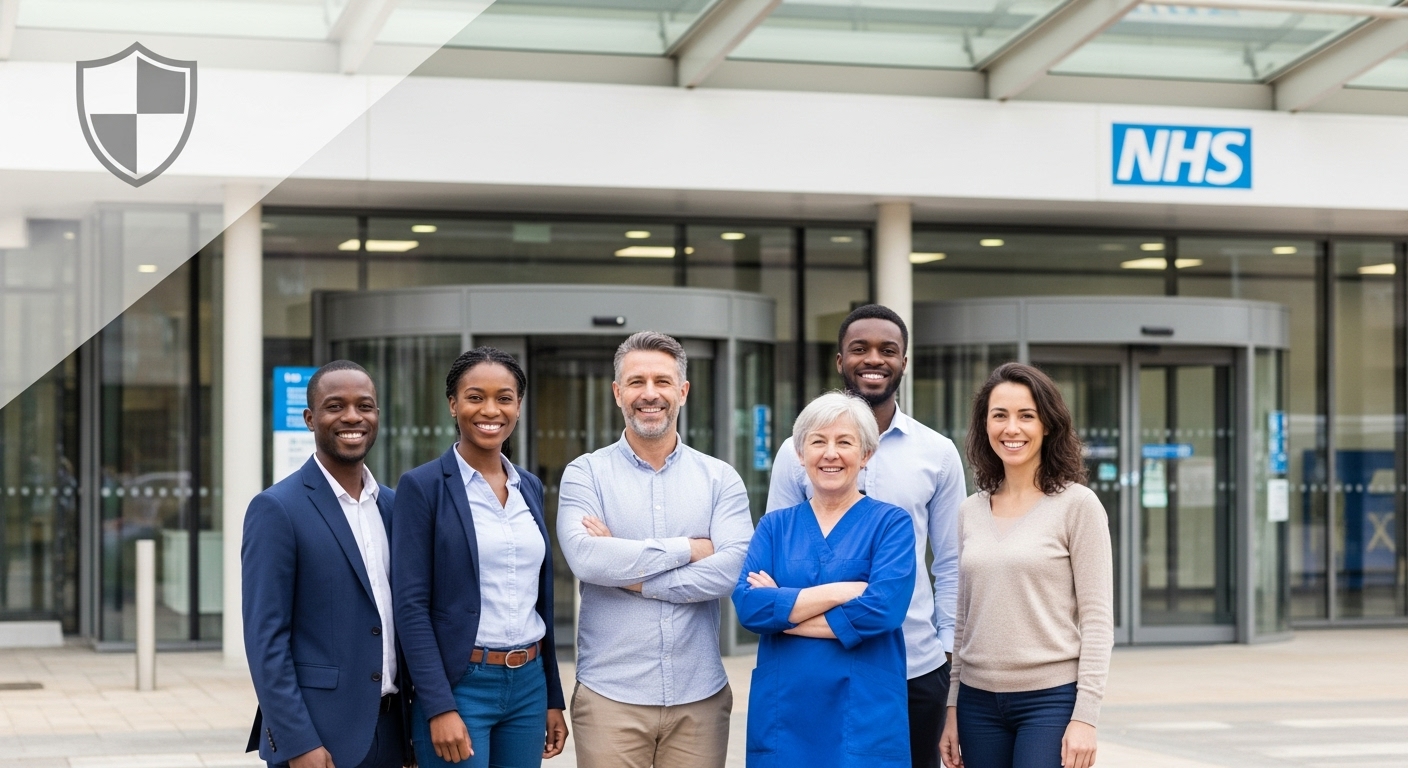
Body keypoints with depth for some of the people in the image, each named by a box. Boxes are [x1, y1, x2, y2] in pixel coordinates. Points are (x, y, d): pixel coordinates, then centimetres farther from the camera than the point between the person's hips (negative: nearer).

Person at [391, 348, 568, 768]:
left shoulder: (529, 488, 11)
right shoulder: (423, 486, -7)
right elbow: (411, 605, -11)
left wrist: (553, 698, 14)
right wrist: (439, 707, -17)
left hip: (528, 685, 6)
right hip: (460, 685, -6)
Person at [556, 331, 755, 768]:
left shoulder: (720, 479, 5)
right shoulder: (586, 475, 2)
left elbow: (733, 569, -9)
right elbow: (585, 557, -15)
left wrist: (632, 576, -11)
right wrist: (689, 549, -10)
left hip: (700, 696, 1)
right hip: (610, 695, -1)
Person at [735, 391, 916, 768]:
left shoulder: (891, 523, 1)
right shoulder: (775, 526, 9)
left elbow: (882, 608, -15)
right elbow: (748, 605, -6)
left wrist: (781, 609, -9)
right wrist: (839, 591, -14)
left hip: (864, 716, -3)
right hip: (782, 713, 3)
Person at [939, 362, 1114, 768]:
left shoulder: (1076, 504, -4)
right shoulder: (971, 512, 10)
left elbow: (1097, 619, -7)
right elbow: (961, 619, 13)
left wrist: (1085, 716, -13)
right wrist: (951, 709, 9)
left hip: (1051, 699, -4)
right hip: (979, 700, 5)